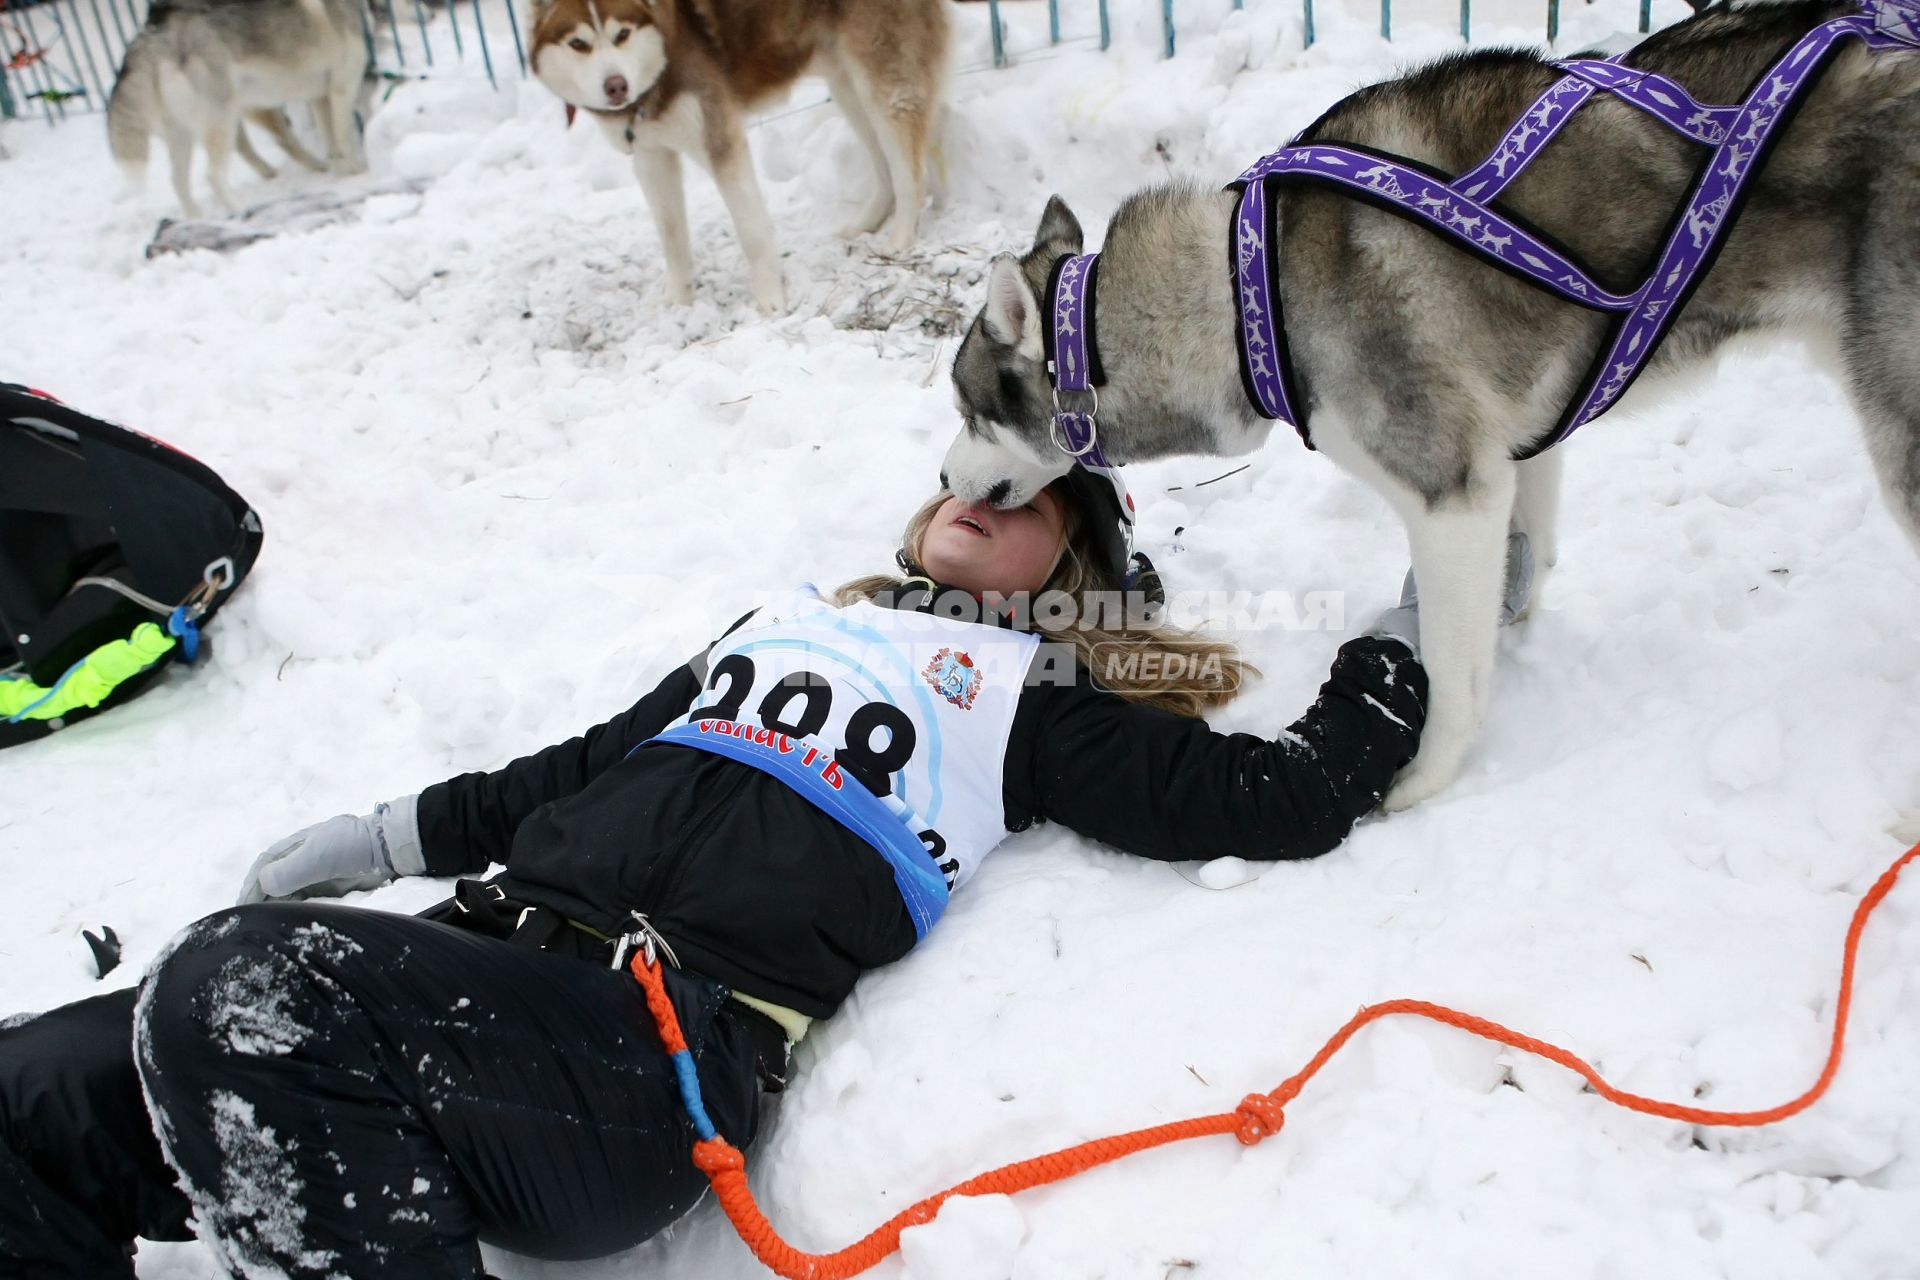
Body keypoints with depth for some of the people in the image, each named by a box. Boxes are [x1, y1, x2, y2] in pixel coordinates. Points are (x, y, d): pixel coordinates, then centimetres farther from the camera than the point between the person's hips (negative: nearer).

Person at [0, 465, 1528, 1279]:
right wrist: (393, 836, 31)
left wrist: (1416, 621, 21)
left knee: (237, 986, -30)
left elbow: (1287, 799, 8)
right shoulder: (798, 614, 29)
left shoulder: (1028, 703, 13)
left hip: (659, 1052, -6)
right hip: (487, 962, 7)